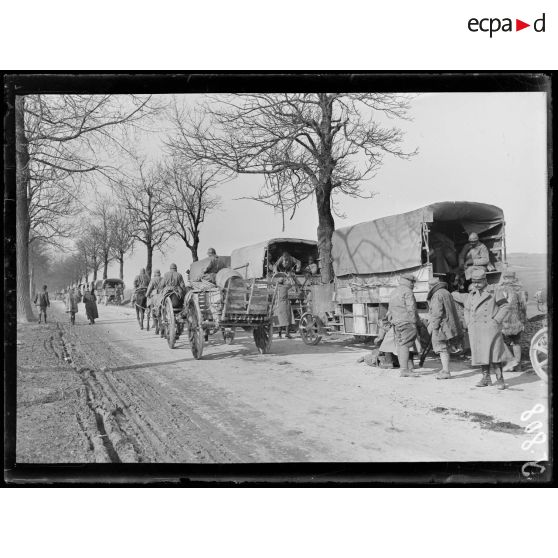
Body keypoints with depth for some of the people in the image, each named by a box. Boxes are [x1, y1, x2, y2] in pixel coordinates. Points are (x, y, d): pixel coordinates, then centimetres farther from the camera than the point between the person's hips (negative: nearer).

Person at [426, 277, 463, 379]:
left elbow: (437, 313, -20)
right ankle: (445, 369, 21)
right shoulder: (447, 293, 17)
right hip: (449, 324, 10)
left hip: (441, 325, -10)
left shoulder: (437, 295, -13)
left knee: (442, 348, -7)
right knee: (445, 348, 16)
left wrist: (434, 326, -18)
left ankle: (446, 372, -8)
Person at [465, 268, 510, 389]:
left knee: (493, 353, -9)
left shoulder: (493, 292, -3)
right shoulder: (472, 294, 13)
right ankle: (486, 378, 17)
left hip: (490, 328, -5)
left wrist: (496, 320, -10)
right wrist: (469, 324, 13)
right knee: (480, 353, 7)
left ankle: (499, 378, -3)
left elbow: (504, 306, -3)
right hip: (475, 330, 6)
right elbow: (467, 309, 24)